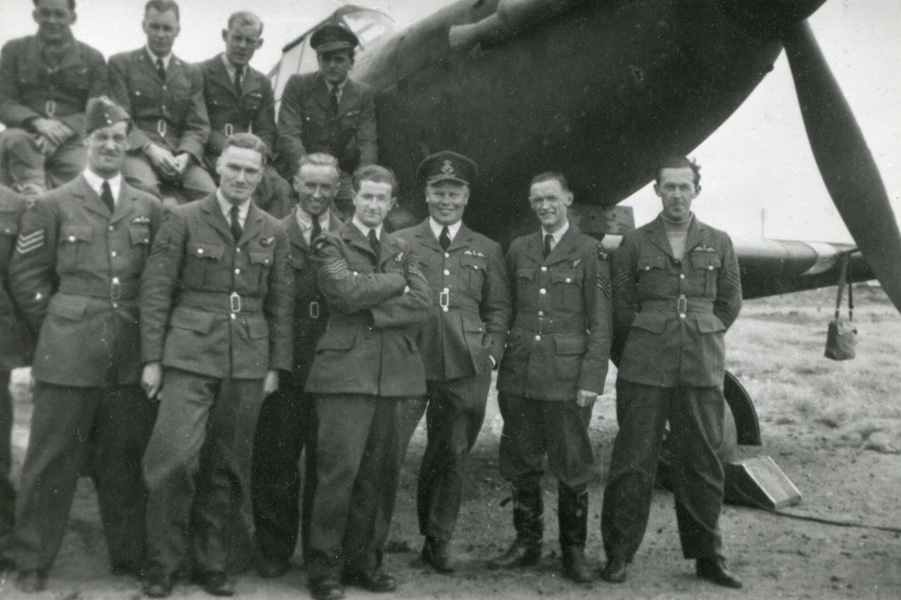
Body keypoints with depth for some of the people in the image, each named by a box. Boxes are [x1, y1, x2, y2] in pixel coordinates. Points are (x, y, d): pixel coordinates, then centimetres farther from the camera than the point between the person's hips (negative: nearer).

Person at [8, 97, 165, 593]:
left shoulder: (149, 209, 12)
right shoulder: (53, 206, 5)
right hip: (69, 353, -2)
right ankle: (32, 564, 16)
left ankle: (130, 557, 21)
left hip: (131, 358, 2)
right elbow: (25, 275, 7)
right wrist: (57, 319, 3)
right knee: (52, 459, 3)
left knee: (124, 460, 9)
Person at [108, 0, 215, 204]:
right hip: (137, 150, -3)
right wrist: (150, 148, -15)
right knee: (145, 188, -37)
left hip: (179, 154, 3)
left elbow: (198, 126, 13)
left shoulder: (191, 73, 22)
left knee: (210, 194, -27)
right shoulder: (121, 63, 13)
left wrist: (185, 154, -9)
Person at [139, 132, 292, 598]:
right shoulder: (183, 220, 3)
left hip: (248, 365, 3)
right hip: (189, 356, -3)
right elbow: (156, 292, 1)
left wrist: (276, 364, 7)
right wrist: (151, 358, -4)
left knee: (227, 467, 7)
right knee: (174, 459, -10)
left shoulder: (273, 232, 12)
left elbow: (280, 303, 13)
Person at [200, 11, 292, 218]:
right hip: (212, 156, -4)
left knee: (281, 187, -27)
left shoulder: (262, 83, 19)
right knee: (260, 180, -33)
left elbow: (266, 132, 13)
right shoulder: (202, 74, 5)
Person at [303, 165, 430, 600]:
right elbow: (346, 291, -11)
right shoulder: (332, 245, 8)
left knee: (381, 473, 6)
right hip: (347, 371, -4)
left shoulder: (403, 252, 20)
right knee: (339, 470, -6)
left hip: (396, 374, 4)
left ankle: (364, 560, 19)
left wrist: (375, 311, -7)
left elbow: (422, 302, 4)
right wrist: (395, 283, -1)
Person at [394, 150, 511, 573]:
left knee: (452, 455, 6)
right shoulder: (400, 243, 10)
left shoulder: (487, 251, 15)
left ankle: (437, 542, 19)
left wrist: (489, 356, 3)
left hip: (465, 369, 1)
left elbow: (498, 310, 15)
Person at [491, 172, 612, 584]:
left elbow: (601, 323, -2)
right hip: (519, 375, 4)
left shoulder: (590, 252, 1)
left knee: (572, 466, 2)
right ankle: (527, 542, 24)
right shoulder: (518, 250, 13)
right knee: (521, 464, 9)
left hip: (567, 377, -3)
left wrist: (592, 379, -9)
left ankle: (573, 550, 17)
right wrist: (502, 364, 7)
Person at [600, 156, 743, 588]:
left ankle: (707, 555, 20)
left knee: (702, 462, 7)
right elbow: (621, 308, 9)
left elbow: (729, 303, 18)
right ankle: (618, 553, 11)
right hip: (644, 371, -1)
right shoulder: (634, 244, 6)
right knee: (633, 461, 0)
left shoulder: (719, 244, 10)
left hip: (703, 369, 2)